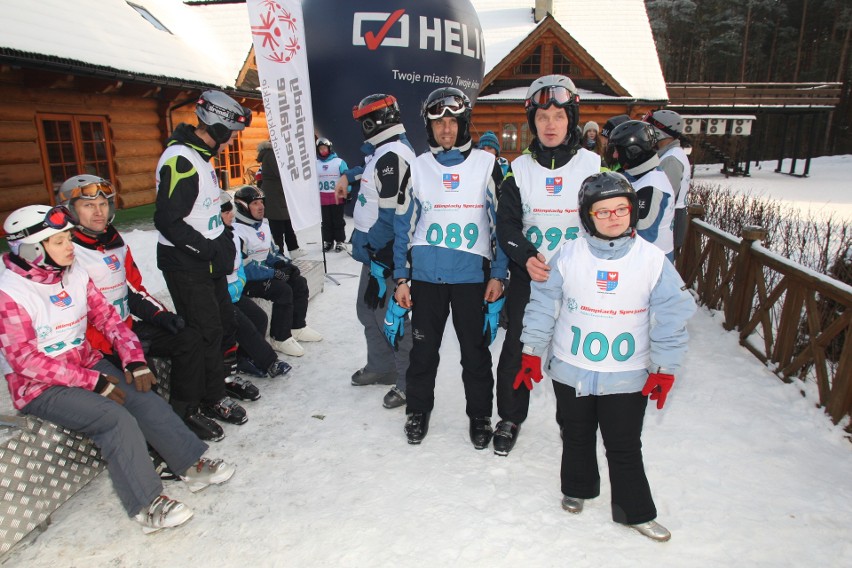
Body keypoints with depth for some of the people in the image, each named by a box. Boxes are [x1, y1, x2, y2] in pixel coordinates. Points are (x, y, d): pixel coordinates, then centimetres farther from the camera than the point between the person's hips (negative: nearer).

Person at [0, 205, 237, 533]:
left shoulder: (75, 274, 2)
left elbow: (107, 317, 5)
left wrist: (134, 359, -11)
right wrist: (93, 382, -23)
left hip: (87, 363, 6)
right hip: (39, 389, -6)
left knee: (145, 400, -14)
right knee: (116, 418, -25)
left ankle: (193, 465, -3)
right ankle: (146, 505, -16)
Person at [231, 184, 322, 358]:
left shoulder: (264, 225, 11)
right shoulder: (237, 231, -20)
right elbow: (244, 267, -25)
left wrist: (282, 263, -1)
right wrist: (274, 273, -23)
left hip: (265, 272, 9)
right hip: (245, 281, -9)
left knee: (299, 282, -1)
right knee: (283, 290, -26)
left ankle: (297, 327, 10)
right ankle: (280, 339, -13)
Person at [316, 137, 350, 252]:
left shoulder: (339, 162, -5)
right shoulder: (315, 164, 5)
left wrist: (346, 192, -10)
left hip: (337, 197, -3)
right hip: (322, 198, 3)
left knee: (338, 221, 5)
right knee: (326, 221, 11)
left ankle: (340, 241, 13)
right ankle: (328, 241, 21)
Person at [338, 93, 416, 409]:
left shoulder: (392, 156, -19)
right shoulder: (382, 153, 13)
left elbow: (391, 215, -23)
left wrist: (379, 261, -21)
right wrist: (348, 177, 35)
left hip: (385, 254, -11)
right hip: (375, 250, 11)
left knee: (390, 316, -4)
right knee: (368, 309, 19)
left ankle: (409, 382, 10)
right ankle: (381, 367, 36)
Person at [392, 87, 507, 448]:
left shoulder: (486, 165, 1)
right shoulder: (417, 168, 5)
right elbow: (403, 226, 7)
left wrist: (498, 274, -2)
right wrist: (400, 279, 4)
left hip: (472, 276, -1)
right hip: (425, 276, 2)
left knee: (476, 351, 7)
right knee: (423, 350, 11)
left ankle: (480, 416, 27)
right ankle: (418, 411, 31)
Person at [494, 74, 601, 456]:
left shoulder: (593, 165, -1)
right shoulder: (520, 168, 3)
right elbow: (506, 224, 0)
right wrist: (526, 257, -18)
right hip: (527, 277, 1)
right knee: (517, 349, 5)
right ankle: (510, 418, 27)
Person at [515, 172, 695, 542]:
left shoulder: (653, 260, -9)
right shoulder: (569, 256, -9)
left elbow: (672, 318, -3)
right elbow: (542, 305, -2)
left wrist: (664, 370, -3)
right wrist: (532, 353, -1)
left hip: (627, 378, -1)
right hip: (571, 371, 1)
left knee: (625, 448, 11)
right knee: (577, 438, 20)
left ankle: (635, 511, 32)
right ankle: (577, 489, 45)